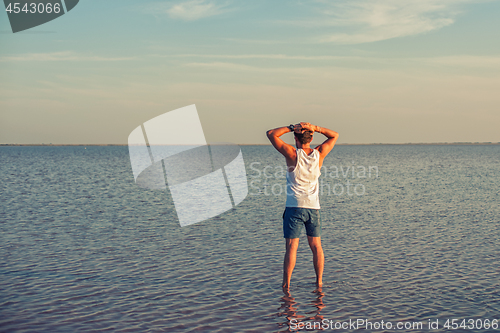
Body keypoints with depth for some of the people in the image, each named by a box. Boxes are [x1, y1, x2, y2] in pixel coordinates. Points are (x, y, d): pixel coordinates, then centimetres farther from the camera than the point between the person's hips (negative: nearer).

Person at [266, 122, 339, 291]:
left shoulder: (292, 154, -8)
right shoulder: (319, 154, 0)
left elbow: (271, 134, -2)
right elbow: (335, 135, 16)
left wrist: (292, 127, -4)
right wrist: (315, 128, 1)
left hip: (294, 207, -3)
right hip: (313, 207, 3)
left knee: (291, 247, -2)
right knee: (316, 246, 12)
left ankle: (286, 284, -1)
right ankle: (319, 282, 17)